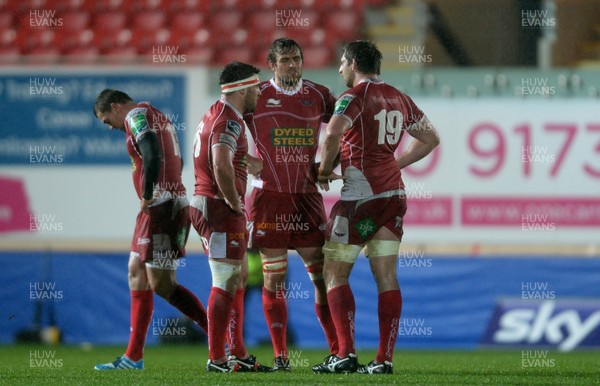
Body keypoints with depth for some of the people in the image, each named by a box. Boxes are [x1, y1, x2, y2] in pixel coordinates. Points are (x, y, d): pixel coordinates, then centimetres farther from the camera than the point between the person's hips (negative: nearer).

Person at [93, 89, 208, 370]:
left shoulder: (136, 115, -8)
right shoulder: (157, 117, 21)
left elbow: (153, 154, -24)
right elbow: (177, 162, 26)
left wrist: (147, 196, -16)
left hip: (161, 207, -10)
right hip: (173, 204, 10)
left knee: (161, 284, -8)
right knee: (137, 273, 12)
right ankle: (133, 357, 13)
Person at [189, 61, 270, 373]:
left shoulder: (215, 114, 16)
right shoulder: (229, 121, -17)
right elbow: (221, 165, -32)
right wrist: (233, 200, -20)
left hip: (204, 204, 10)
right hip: (219, 208, -10)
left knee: (238, 279, 15)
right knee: (227, 283, -7)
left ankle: (238, 354, 18)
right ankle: (217, 359, -4)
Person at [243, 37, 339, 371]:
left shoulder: (318, 95, 5)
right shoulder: (256, 96, -2)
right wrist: (253, 164, -6)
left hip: (307, 196, 2)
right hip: (269, 198, -2)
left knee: (323, 274, -1)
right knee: (274, 278, -1)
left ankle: (338, 352, 4)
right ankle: (280, 355, 5)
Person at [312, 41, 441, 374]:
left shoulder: (356, 95, -8)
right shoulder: (399, 99, 14)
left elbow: (333, 134, -24)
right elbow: (430, 139, 23)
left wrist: (325, 169, -8)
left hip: (361, 194, -7)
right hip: (394, 192, 7)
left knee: (335, 273, 0)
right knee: (386, 277, 5)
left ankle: (346, 354, -9)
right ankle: (385, 358, 2)